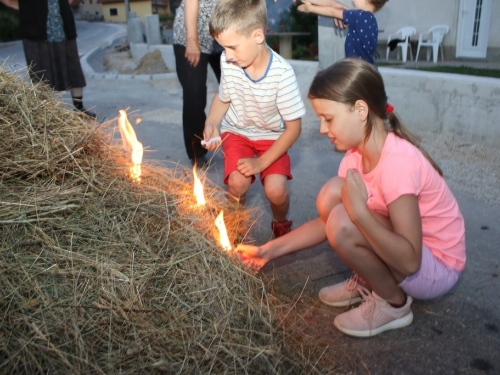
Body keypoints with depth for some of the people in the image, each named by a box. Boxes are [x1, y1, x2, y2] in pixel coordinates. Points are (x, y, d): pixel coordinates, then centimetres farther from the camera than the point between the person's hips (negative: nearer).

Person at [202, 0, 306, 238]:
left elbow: (293, 127, -19)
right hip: (236, 131, 2)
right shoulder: (227, 62, -19)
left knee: (275, 189, -23)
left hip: (272, 137, -2)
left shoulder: (282, 73, -28)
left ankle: (280, 223, 14)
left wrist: (262, 162, -23)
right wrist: (211, 123, -17)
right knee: (237, 183, -23)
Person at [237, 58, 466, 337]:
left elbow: (409, 261, -33)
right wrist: (271, 250, -3)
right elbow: (328, 221, 1)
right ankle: (366, 283, 8)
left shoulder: (399, 161, -31)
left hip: (436, 268, -7)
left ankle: (393, 303, -3)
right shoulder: (357, 154, -5)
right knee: (332, 193, -10)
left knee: (343, 223, -29)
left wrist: (359, 211, -36)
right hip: (404, 250, 7)